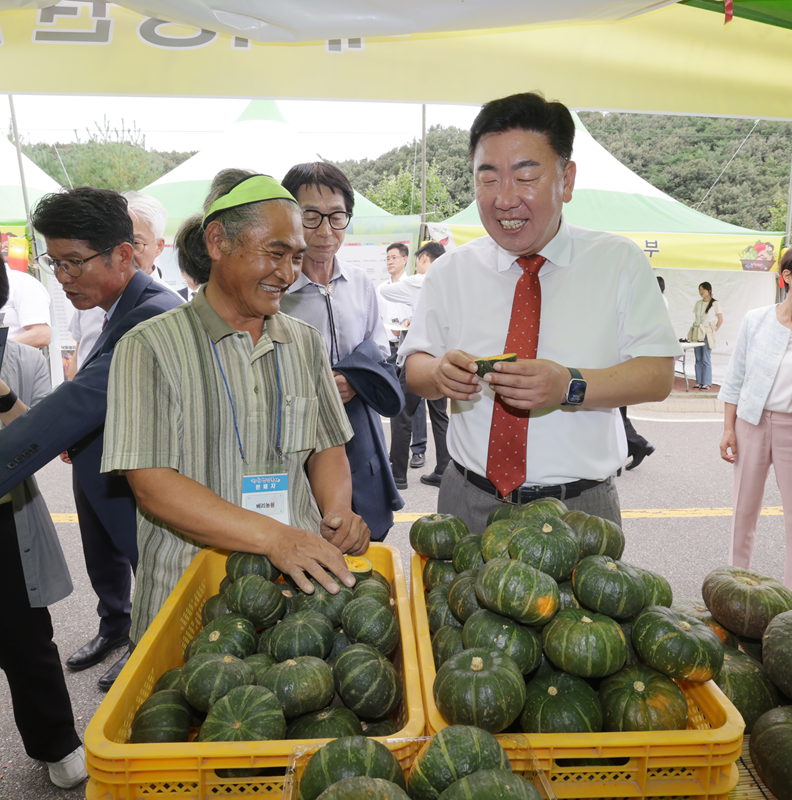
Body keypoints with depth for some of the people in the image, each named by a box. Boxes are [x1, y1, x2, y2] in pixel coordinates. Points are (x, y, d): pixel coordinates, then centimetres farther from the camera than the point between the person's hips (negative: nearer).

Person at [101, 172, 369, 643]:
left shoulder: (306, 342, 10)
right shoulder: (150, 347, -6)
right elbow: (152, 487, -13)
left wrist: (338, 514, -6)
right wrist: (272, 537, -24)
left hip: (300, 577, 3)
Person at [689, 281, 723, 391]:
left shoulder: (715, 304, -4)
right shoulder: (698, 303, 11)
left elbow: (720, 320, -2)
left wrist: (713, 331, -4)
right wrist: (696, 329, 7)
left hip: (707, 334, -5)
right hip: (697, 332, 5)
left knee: (706, 359, -6)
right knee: (698, 359, 7)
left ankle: (707, 383, 0)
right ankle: (699, 382, 12)